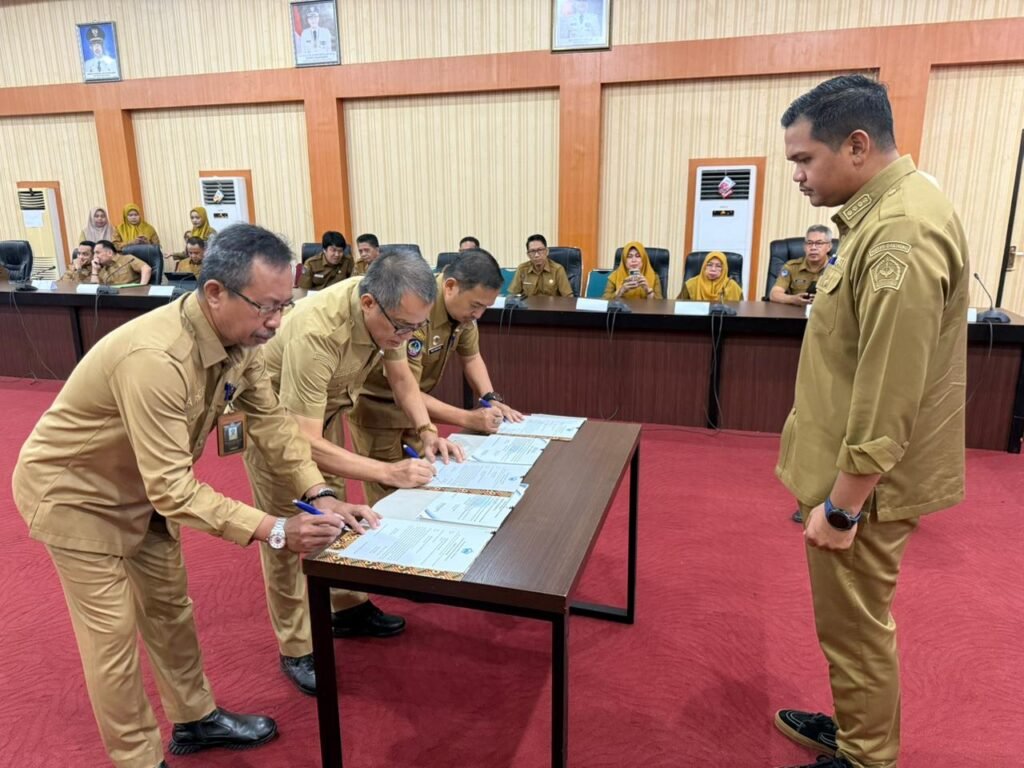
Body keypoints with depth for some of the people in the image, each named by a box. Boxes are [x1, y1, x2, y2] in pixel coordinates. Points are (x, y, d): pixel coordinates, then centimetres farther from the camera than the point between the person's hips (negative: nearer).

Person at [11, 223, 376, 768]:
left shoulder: (239, 338, -15)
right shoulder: (155, 358, -40)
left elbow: (269, 420, -8)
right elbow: (172, 487, -38)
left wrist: (319, 496, -19)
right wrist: (273, 531, -41)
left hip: (141, 486, 8)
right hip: (73, 492, -7)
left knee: (170, 606, 18)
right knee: (113, 633, 2)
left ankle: (195, 718, 37)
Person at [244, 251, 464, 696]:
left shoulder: (388, 311, -19)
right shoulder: (317, 333, -41)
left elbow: (400, 375, -1)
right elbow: (302, 444, -40)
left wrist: (427, 431, -15)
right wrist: (389, 472, -43)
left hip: (323, 409, 7)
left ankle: (348, 609, 32)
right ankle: (296, 650, 12)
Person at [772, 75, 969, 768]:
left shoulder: (902, 235, -25)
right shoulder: (890, 210, 8)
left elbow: (888, 396, -26)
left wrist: (841, 504, -19)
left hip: (863, 481, -10)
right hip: (855, 468, 10)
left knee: (855, 625, 8)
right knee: (854, 620, 23)